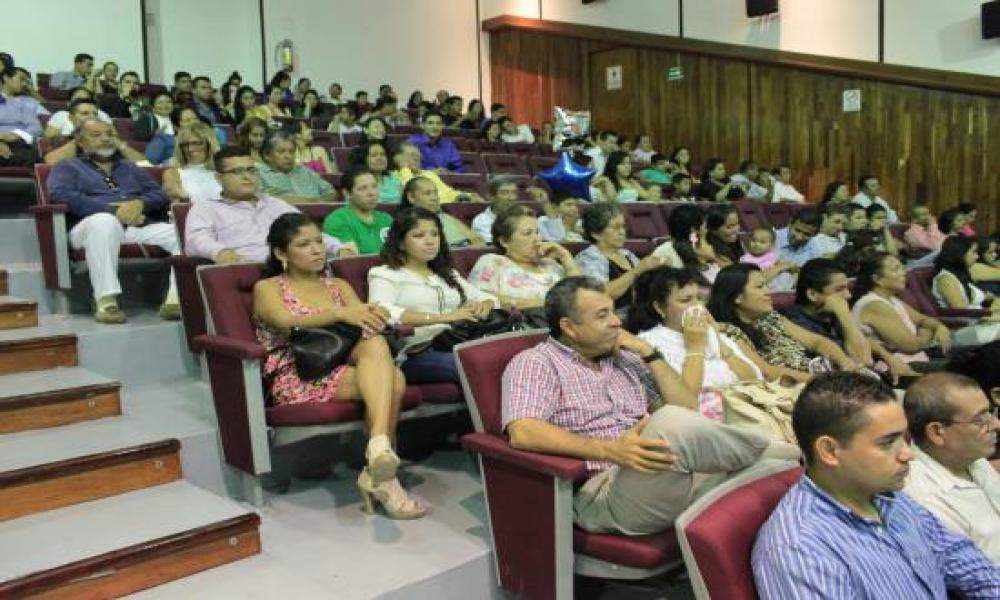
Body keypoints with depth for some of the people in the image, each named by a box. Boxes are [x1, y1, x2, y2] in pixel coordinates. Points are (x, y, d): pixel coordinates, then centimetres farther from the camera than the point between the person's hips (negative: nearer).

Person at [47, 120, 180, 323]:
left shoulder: (130, 168, 32)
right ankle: (106, 302, -41)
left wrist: (139, 203, -7)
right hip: (94, 224, -4)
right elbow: (61, 195, -4)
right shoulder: (67, 167, 18)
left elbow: (159, 195, 18)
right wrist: (113, 210, -15)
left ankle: (176, 300, -34)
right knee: (104, 220, -41)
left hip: (139, 225, 4)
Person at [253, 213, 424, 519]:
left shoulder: (339, 285, 25)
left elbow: (360, 318, 6)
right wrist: (341, 314, -30)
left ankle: (379, 446, -41)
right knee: (391, 380, -30)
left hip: (343, 367, 4)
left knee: (376, 343, -33)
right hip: (297, 377, -4)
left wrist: (371, 316, -21)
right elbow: (287, 322, -12)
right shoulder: (267, 288, 10)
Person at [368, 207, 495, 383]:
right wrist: (444, 317, -19)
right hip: (417, 353, -5)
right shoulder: (385, 275, 8)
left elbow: (488, 297, 25)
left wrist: (484, 306, -1)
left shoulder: (448, 274, 29)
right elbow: (383, 313, -12)